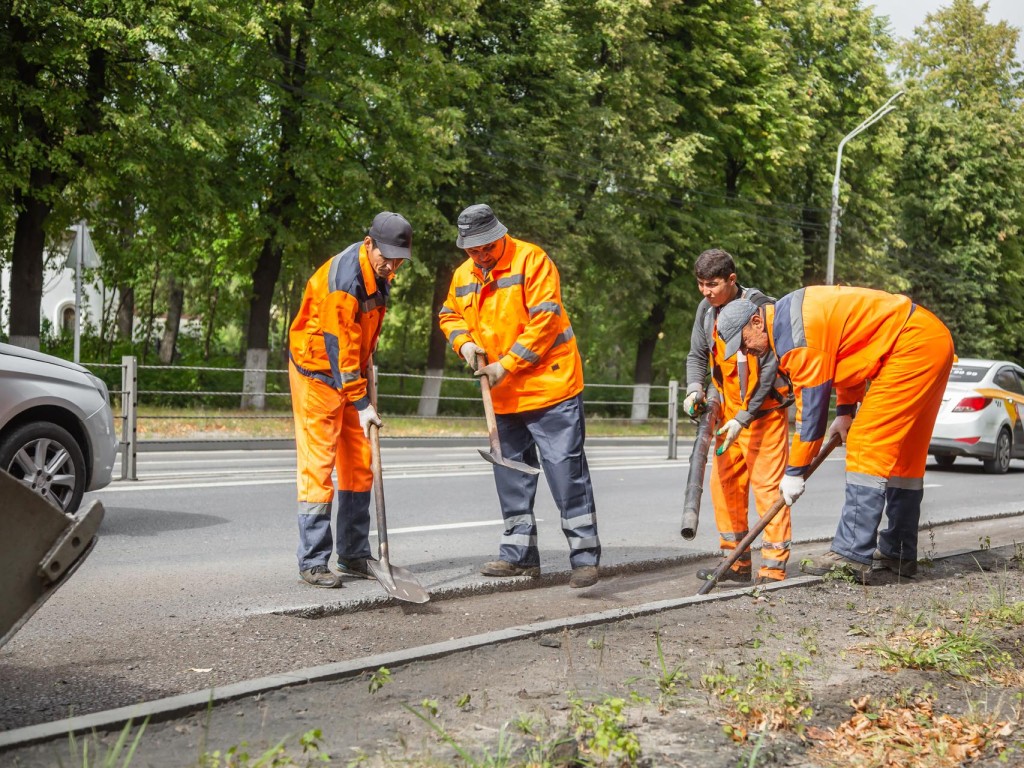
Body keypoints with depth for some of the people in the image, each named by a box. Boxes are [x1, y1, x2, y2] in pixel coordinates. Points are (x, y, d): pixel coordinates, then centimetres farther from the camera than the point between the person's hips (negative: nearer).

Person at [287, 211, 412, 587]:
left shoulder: (379, 274, 1)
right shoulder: (342, 278, -26)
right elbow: (339, 348, -27)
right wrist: (361, 404, -27)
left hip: (351, 372, 9)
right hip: (317, 372, -9)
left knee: (359, 464, 9)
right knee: (318, 463, -9)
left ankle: (354, 556, 17)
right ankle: (312, 562, -4)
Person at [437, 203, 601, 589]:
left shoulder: (531, 261, -12)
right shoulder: (463, 276, 8)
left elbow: (544, 321, -18)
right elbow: (449, 315, 23)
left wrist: (507, 365, -18)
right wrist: (465, 342, 1)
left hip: (550, 386, -7)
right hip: (504, 397, 7)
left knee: (566, 470, -6)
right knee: (511, 474, 12)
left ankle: (585, 556, 1)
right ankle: (519, 554, 22)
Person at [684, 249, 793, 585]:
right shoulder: (706, 309, 2)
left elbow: (769, 371, -20)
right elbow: (697, 355, 12)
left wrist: (743, 419, -23)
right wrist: (695, 388, -9)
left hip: (764, 409, -7)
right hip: (730, 409, 7)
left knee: (768, 484, -9)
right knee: (724, 482, 7)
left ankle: (773, 567, -6)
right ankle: (737, 561, 17)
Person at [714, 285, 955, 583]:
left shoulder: (794, 334, -19)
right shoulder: (792, 311, 12)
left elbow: (811, 403, -16)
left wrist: (795, 472, -9)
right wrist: (845, 411, 17)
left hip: (914, 344, -11)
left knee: (868, 447, -13)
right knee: (903, 452, 15)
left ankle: (853, 555, -15)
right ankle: (898, 554, 23)